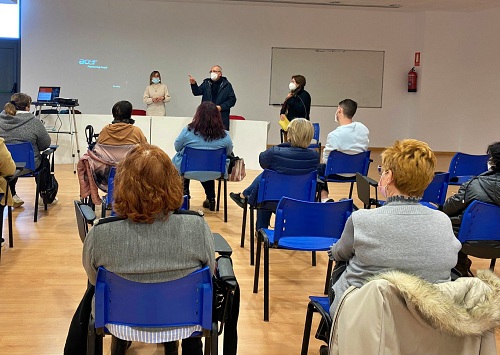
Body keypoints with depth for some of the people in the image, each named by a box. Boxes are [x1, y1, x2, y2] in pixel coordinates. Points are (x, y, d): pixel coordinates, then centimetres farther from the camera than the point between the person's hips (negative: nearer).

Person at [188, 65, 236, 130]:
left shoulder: (226, 85, 6)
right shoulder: (206, 83, 14)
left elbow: (232, 99, 3)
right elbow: (197, 92, 1)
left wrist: (221, 107, -9)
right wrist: (194, 84, -19)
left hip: (221, 118, -2)